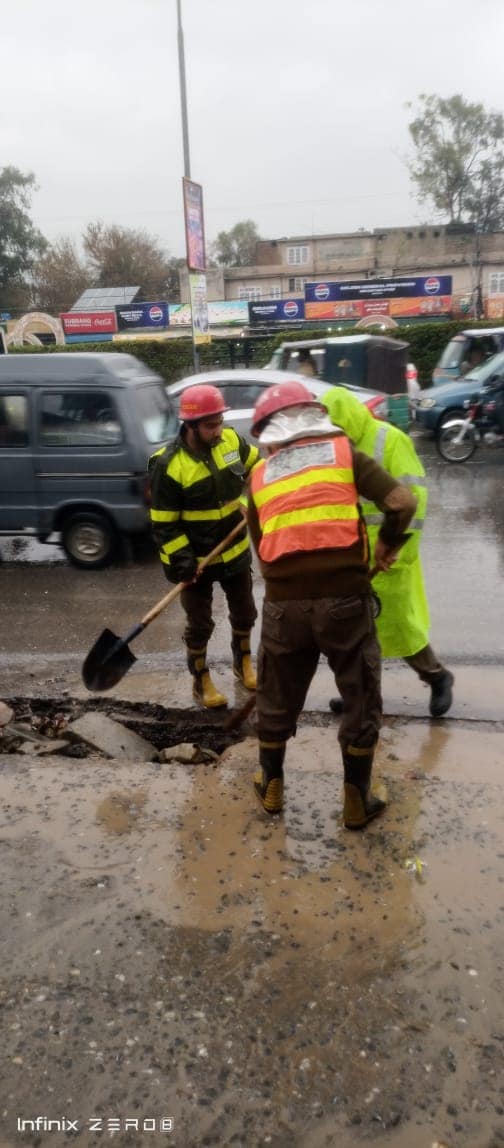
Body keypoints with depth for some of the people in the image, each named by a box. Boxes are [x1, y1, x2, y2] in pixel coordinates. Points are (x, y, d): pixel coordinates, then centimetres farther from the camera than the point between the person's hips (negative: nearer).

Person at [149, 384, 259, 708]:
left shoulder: (232, 440, -7)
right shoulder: (168, 464, -22)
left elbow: (257, 468, 15)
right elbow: (164, 522, -17)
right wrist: (181, 559, -23)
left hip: (236, 552, 5)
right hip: (197, 559, -5)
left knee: (244, 613, 20)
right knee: (200, 624, 8)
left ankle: (243, 662, 46)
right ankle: (201, 681, 28)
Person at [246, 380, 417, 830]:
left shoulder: (260, 476, 12)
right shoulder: (345, 453, 5)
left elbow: (261, 544, 14)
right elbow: (403, 501, -6)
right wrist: (387, 546, 11)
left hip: (283, 601, 2)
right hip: (345, 597, -2)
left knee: (277, 699, 21)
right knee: (361, 701, 15)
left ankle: (271, 785, 38)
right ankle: (357, 800, 25)